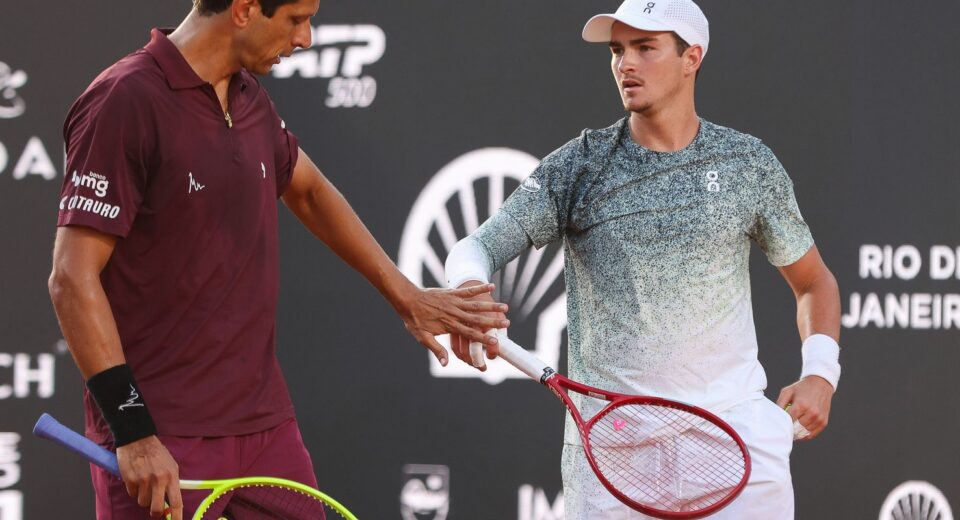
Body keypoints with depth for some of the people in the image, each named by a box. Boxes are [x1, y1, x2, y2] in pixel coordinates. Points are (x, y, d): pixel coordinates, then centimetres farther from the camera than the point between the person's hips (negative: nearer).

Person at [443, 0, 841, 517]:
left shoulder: (750, 164, 5)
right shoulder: (577, 167, 2)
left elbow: (813, 282, 16)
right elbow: (475, 247, -4)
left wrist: (820, 373, -1)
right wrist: (467, 287, -29)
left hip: (732, 421, 0)